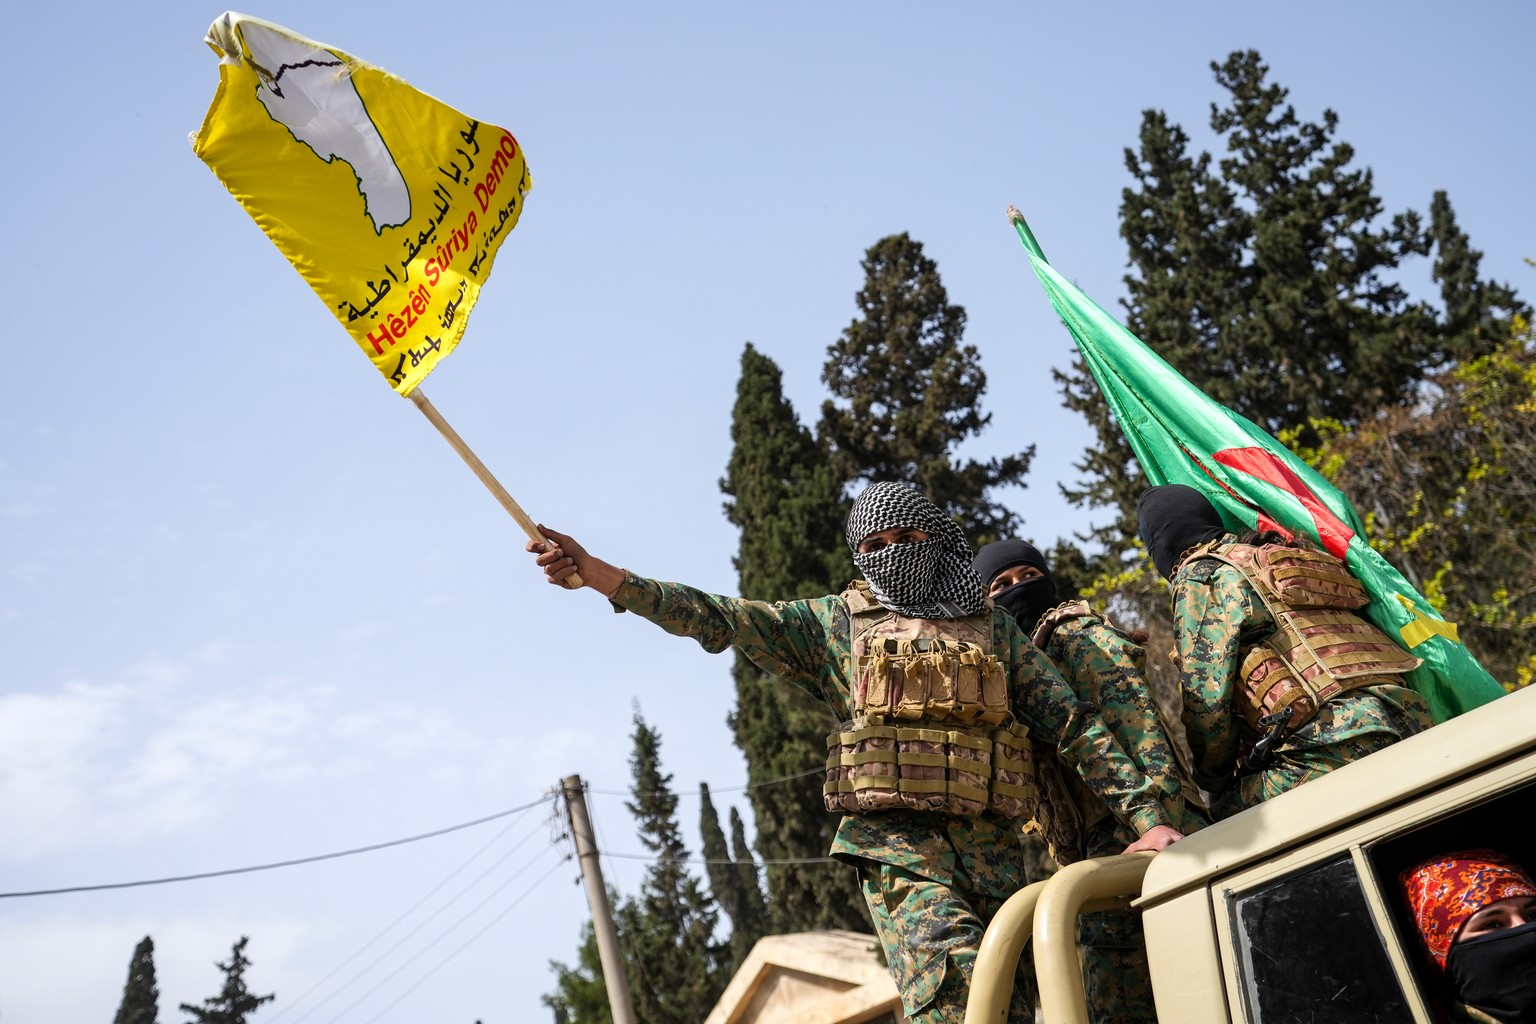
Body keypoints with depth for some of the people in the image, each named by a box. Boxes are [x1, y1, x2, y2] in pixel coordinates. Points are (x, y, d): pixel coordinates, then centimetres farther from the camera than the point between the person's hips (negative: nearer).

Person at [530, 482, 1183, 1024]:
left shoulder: (994, 628, 16)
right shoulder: (837, 622, 13)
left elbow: (1073, 725, 14)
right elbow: (719, 618, 6)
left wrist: (1148, 816, 5)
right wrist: (603, 577, -4)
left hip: (992, 846, 3)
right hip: (895, 840, -3)